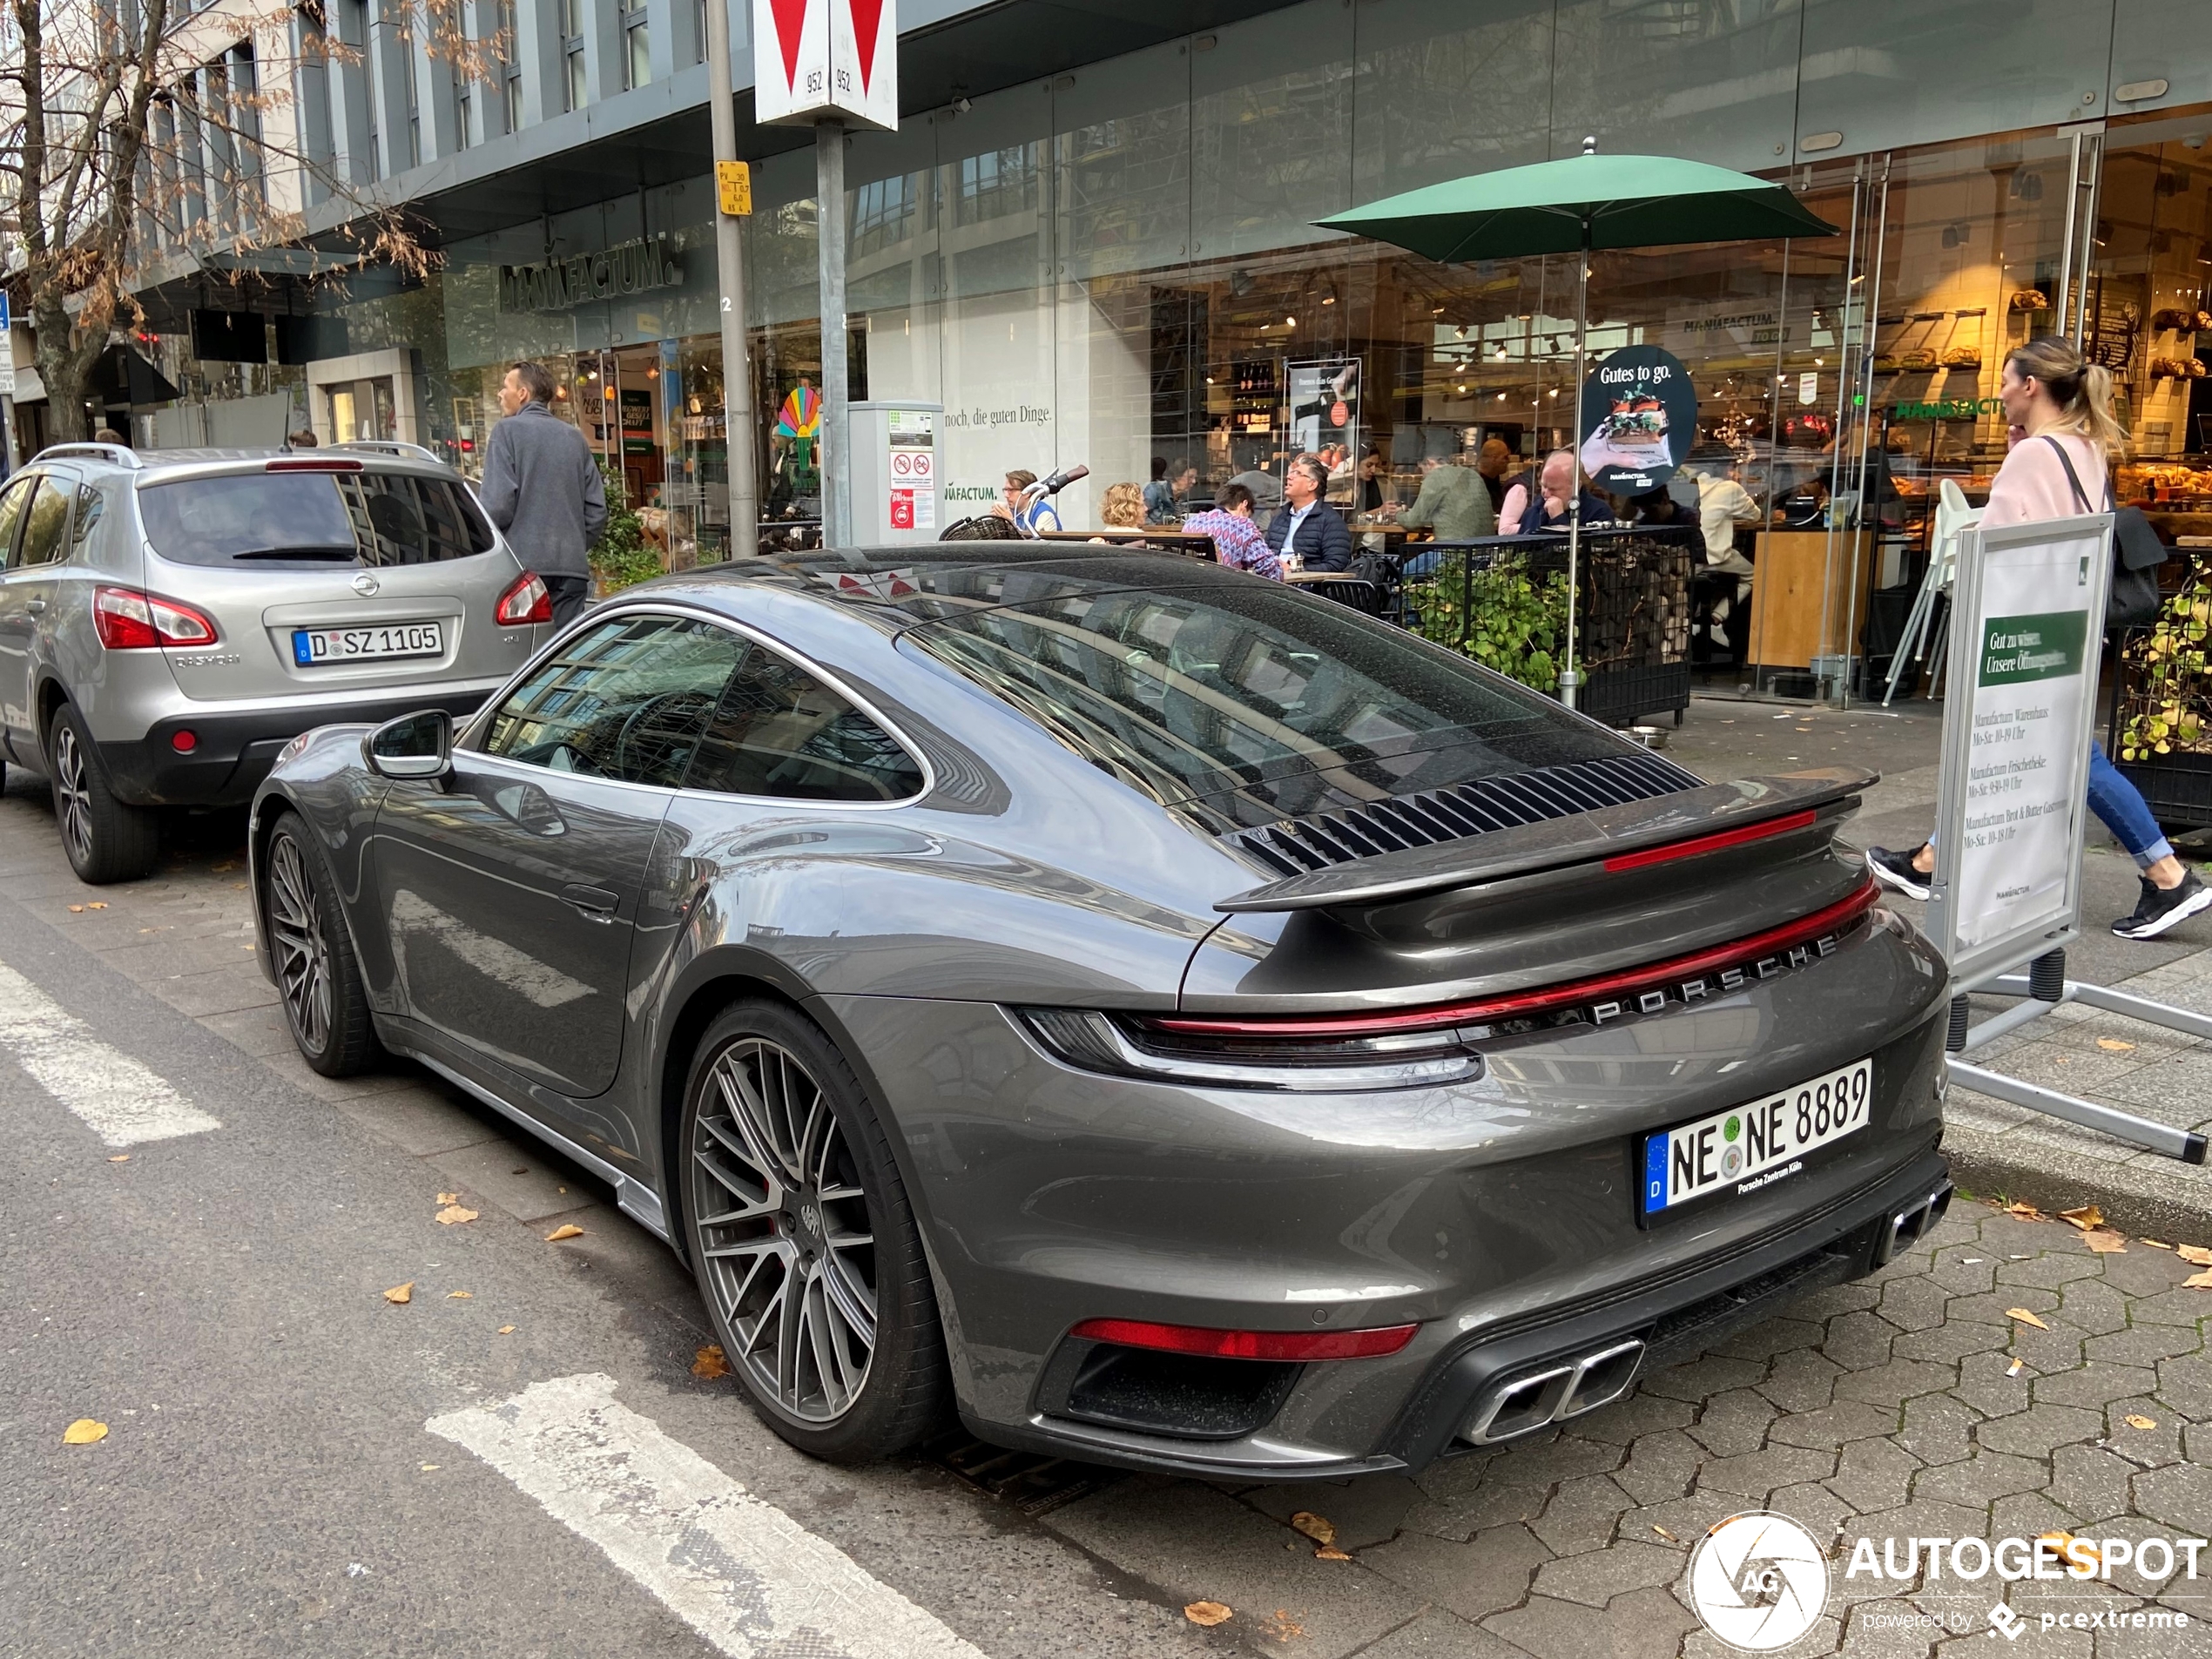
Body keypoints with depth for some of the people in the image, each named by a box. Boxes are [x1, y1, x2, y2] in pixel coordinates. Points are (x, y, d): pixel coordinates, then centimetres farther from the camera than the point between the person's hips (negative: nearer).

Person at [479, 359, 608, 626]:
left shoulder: (508, 430, -1)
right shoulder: (575, 438, 15)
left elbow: (497, 504, -11)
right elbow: (597, 510, 12)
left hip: (524, 563, -5)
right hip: (572, 567, 5)